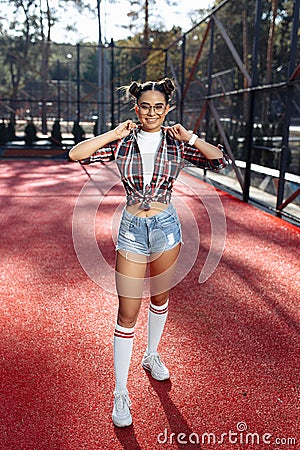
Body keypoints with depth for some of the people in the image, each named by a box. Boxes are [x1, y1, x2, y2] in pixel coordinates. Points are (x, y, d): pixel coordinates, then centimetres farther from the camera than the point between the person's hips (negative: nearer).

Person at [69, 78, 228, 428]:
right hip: (132, 229, -1)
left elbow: (219, 160, -9)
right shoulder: (122, 143, -3)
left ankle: (152, 356, 44)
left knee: (160, 297, 19)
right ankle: (120, 393, 12)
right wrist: (114, 134, -13)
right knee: (127, 313, 0)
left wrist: (189, 137, -15)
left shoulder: (177, 143, -2)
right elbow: (76, 154, -11)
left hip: (165, 227, 2)